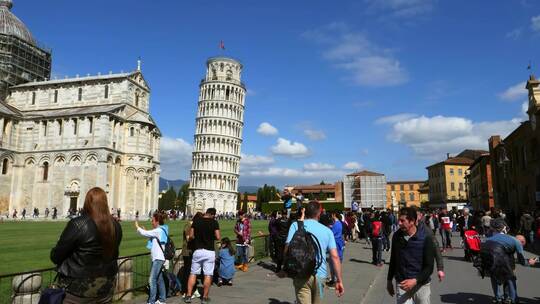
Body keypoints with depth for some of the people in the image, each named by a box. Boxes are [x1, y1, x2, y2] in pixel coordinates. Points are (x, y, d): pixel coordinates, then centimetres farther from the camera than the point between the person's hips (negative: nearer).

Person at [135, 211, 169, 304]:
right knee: (159, 279, 13)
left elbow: (144, 233, -12)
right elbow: (149, 235, 18)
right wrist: (145, 231, 7)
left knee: (152, 279, -9)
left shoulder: (158, 231, -14)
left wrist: (137, 227, 3)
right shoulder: (160, 230, 15)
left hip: (158, 258, -10)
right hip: (158, 258, 10)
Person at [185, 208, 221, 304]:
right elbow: (218, 237, -9)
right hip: (209, 251, -3)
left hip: (197, 250, 3)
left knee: (193, 273, 12)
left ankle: (188, 296, 13)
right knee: (208, 275, 5)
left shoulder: (196, 221, 1)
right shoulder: (214, 222, -7)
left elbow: (191, 236, 1)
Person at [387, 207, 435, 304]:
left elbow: (429, 267, -12)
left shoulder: (426, 237, -13)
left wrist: (415, 281, -24)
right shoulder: (396, 236, -2)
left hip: (421, 285, -2)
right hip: (402, 285, 2)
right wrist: (389, 280, 15)